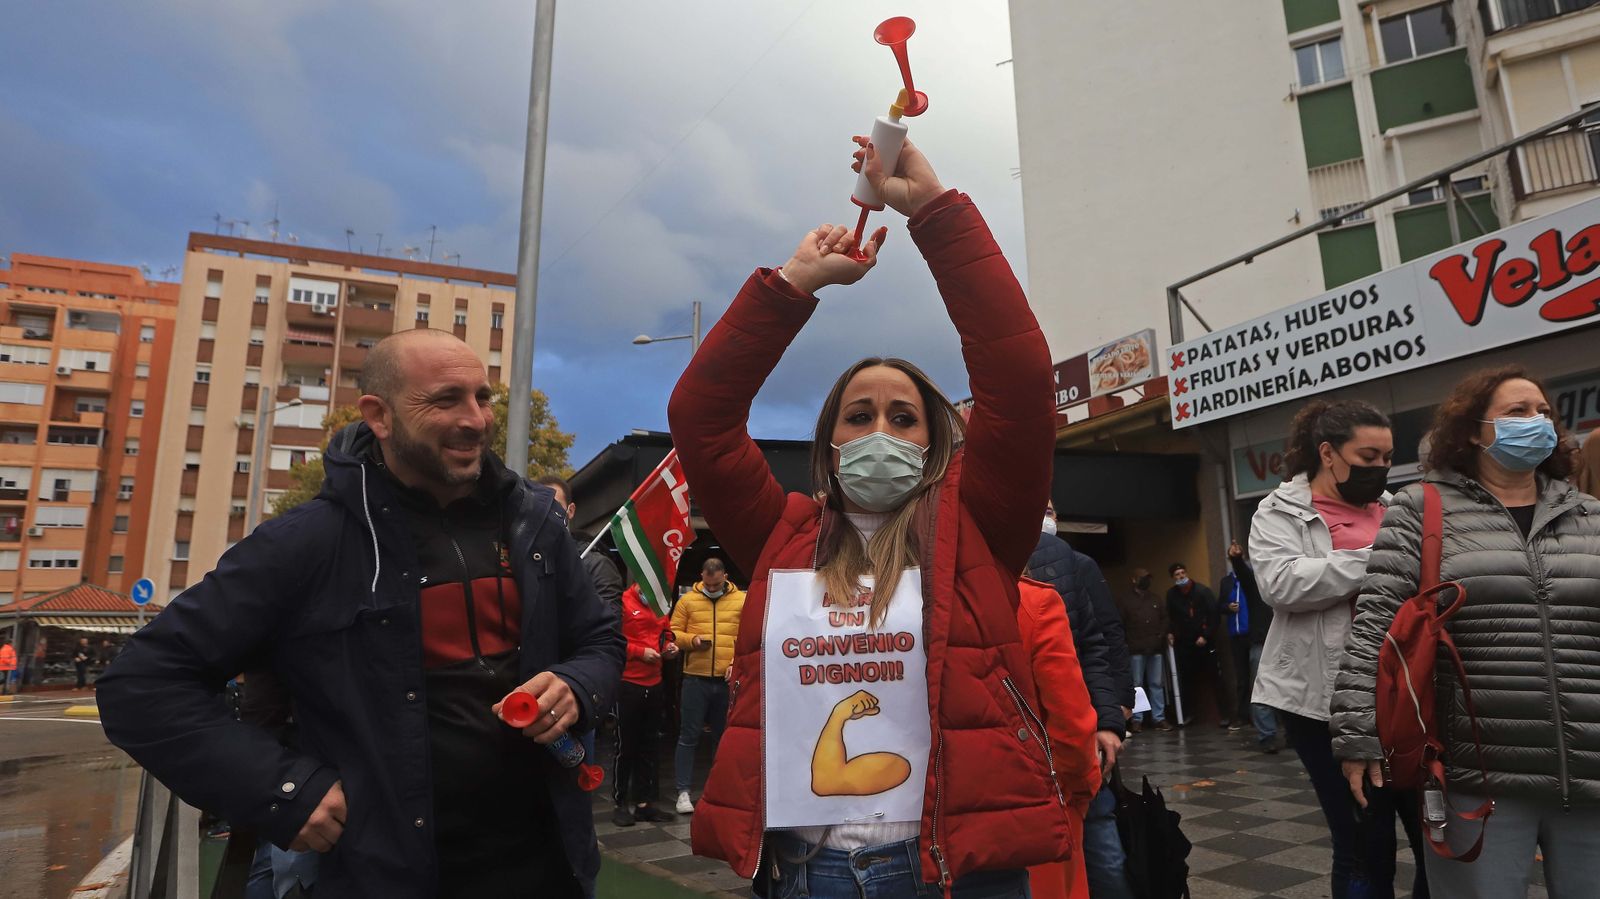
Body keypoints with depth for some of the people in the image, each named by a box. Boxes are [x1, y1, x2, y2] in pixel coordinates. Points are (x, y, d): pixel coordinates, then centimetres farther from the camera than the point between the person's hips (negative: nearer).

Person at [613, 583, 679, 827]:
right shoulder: (623, 602, -10)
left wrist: (669, 647, 1)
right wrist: (640, 652, -17)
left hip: (654, 684, 6)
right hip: (628, 684, -6)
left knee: (648, 747, 12)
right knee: (625, 746, 4)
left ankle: (643, 803, 21)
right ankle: (620, 804, 16)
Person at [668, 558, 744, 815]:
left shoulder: (742, 600, 4)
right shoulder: (688, 600, 4)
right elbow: (673, 633, 6)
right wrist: (691, 640, -13)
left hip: (730, 680, 1)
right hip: (696, 678, -1)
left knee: (723, 735, 12)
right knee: (689, 736, 2)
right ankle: (683, 791, 10)